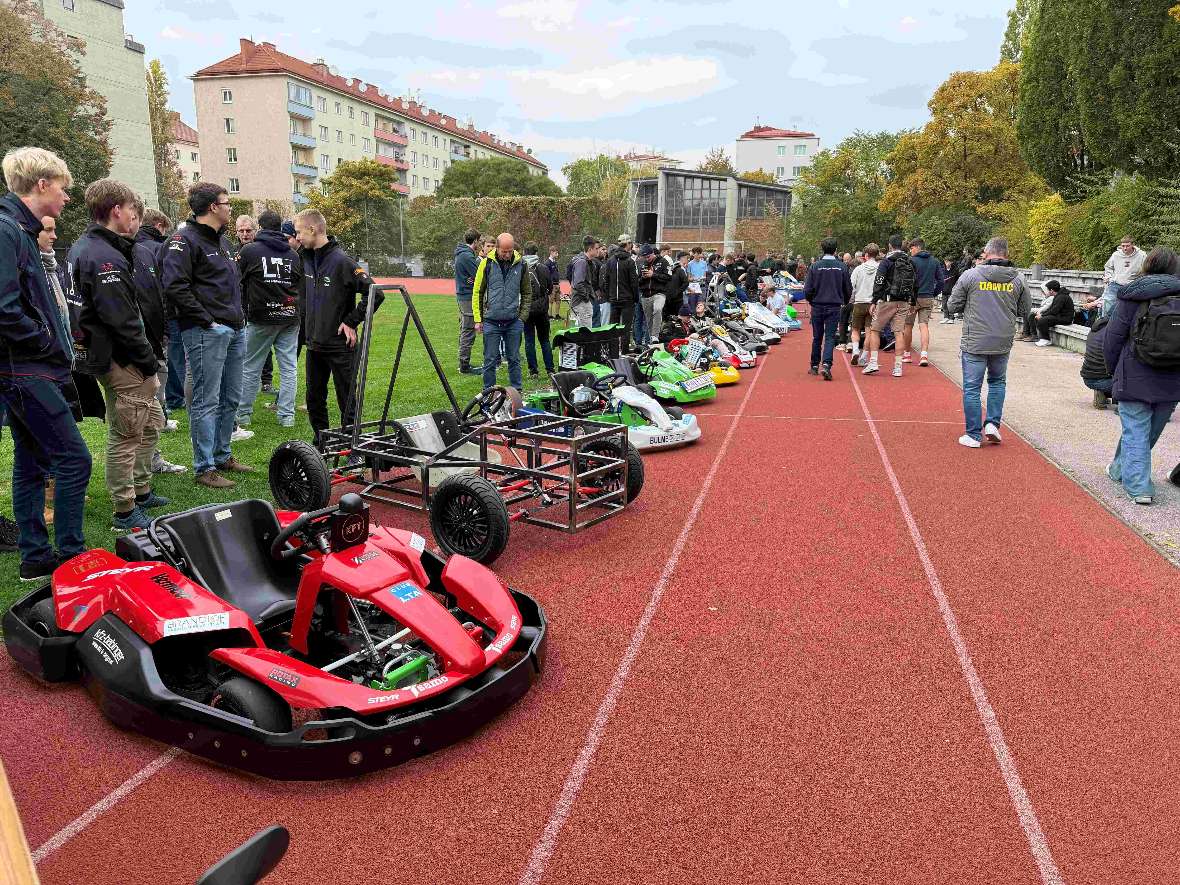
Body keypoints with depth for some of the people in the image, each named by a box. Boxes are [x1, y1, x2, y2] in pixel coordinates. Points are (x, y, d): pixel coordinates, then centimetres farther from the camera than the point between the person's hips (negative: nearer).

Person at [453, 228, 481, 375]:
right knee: (468, 332, -6)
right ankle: (464, 366, -3)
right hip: (468, 297, -10)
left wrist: (474, 278, -11)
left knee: (464, 331, 16)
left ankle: (463, 363, 24)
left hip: (462, 295, 10)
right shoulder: (467, 255, -17)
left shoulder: (460, 253, 14)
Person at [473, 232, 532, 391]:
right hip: (491, 322, -1)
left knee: (514, 359, 9)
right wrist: (478, 319, -1)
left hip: (513, 322, 1)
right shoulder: (487, 263, -2)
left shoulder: (520, 264, 2)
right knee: (490, 360, 4)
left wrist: (522, 316, 3)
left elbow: (527, 293, 11)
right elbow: (478, 293, 3)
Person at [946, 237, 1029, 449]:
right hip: (1003, 343, 3)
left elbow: (953, 306, -2)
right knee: (997, 382, 24)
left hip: (974, 342, -3)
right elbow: (1024, 310, 9)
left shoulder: (970, 275, -8)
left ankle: (974, 435, 8)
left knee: (971, 388, 4)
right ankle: (992, 423, 14)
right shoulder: (1017, 279, 0)